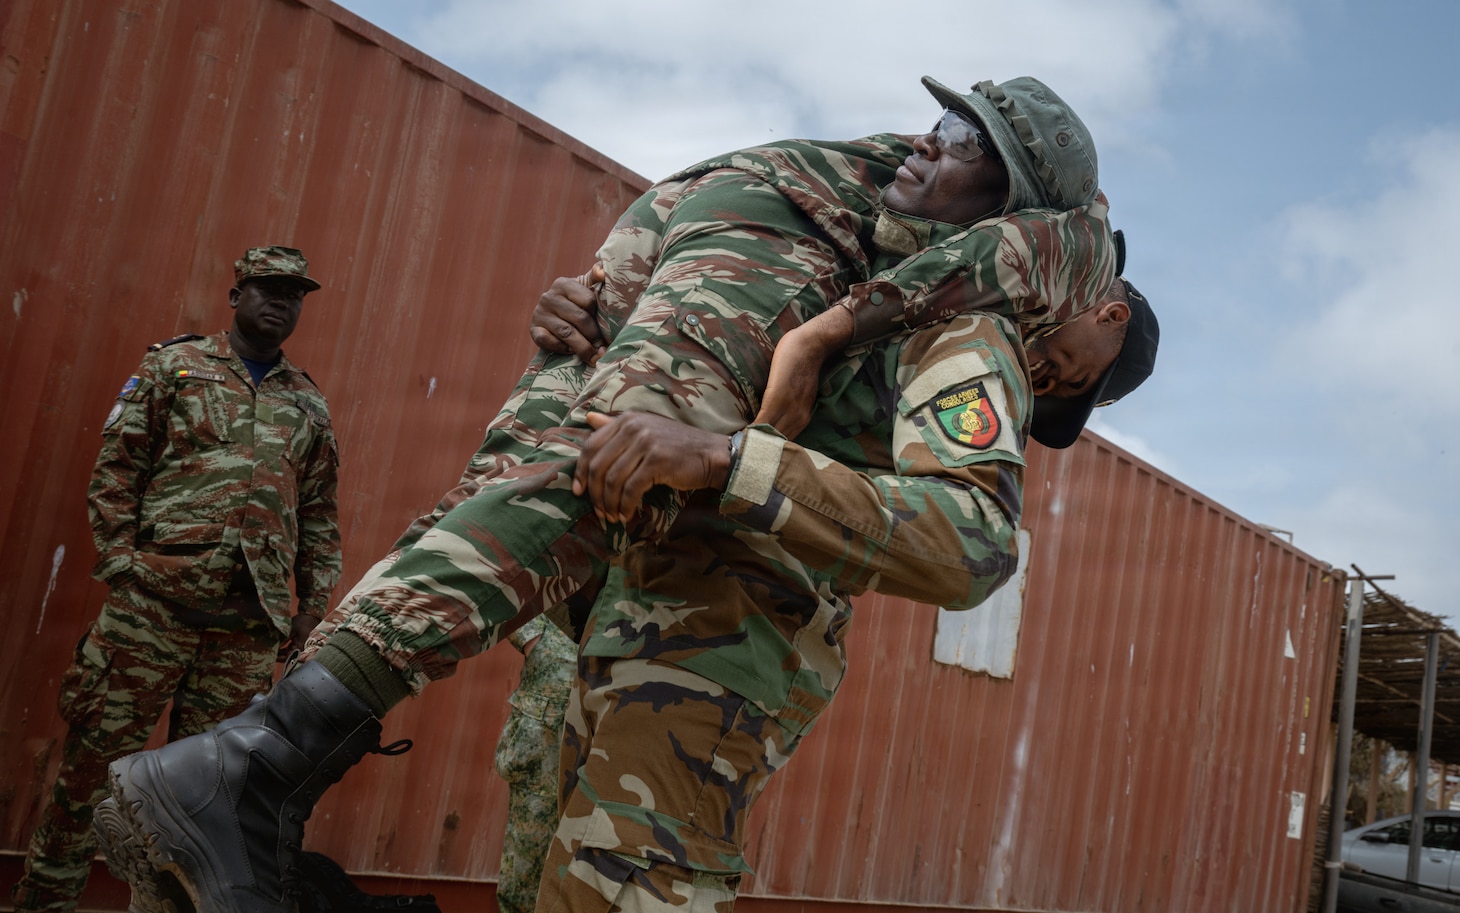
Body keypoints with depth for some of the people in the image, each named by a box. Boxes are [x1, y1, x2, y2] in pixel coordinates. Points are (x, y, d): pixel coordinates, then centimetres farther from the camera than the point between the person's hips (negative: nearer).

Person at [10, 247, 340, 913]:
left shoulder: (309, 404, 18)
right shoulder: (173, 366, 9)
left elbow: (320, 511, 18)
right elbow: (115, 470, 4)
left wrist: (315, 599, 9)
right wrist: (120, 562, -6)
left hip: (251, 623, 3)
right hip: (156, 600, -3)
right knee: (97, 754, 0)